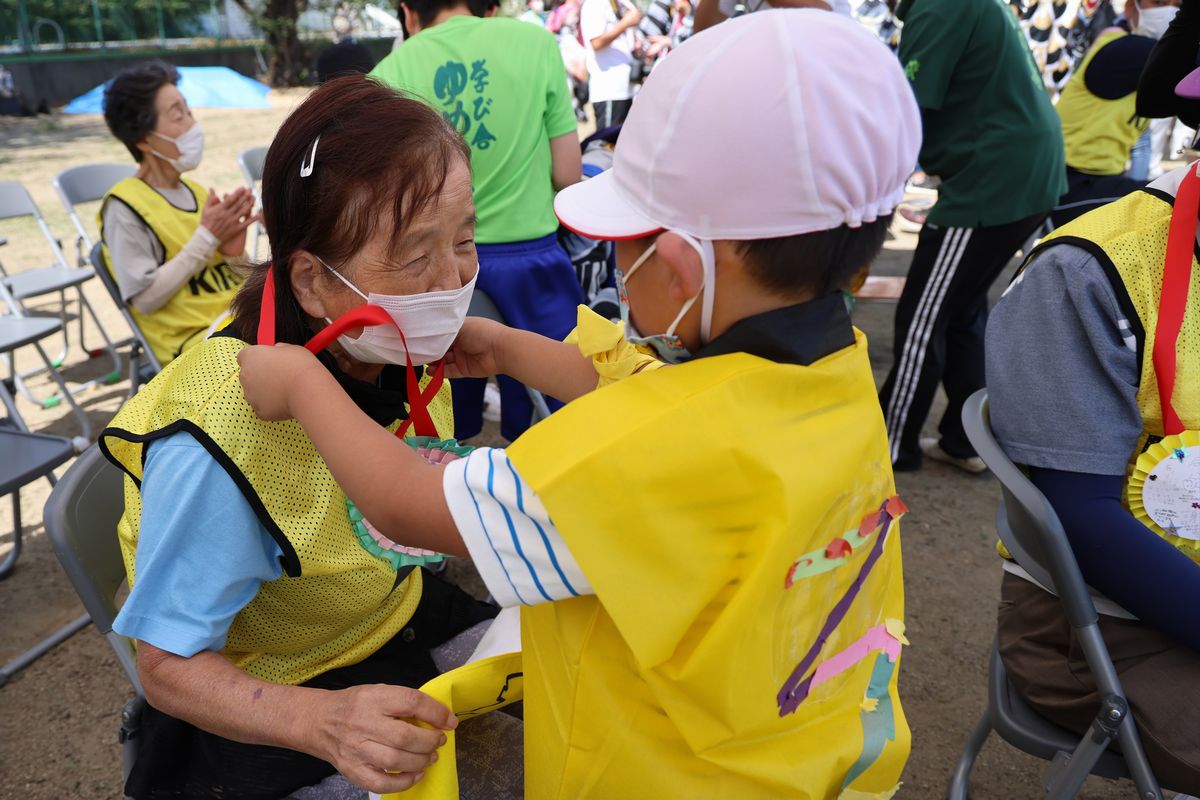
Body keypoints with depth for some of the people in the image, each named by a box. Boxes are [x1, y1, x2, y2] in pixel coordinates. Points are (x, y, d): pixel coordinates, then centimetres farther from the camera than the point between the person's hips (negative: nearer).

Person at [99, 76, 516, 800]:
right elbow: (168, 664, -24)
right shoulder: (217, 445, -34)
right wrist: (324, 720, -40)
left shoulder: (406, 347, -14)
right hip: (274, 690, -5)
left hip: (396, 608, 6)